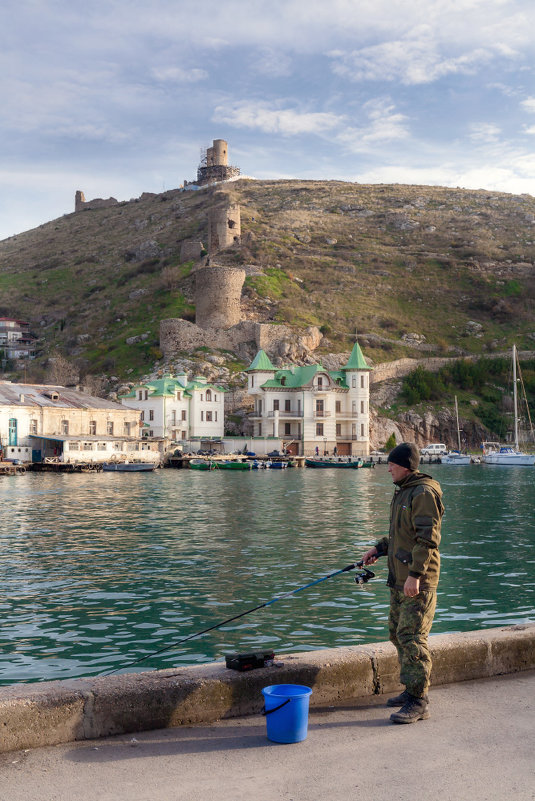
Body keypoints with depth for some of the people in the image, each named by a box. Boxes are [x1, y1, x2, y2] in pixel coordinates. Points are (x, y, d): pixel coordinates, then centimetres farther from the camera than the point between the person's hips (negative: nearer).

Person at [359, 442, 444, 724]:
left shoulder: (424, 493, -15)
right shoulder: (403, 492, 17)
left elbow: (428, 538, -21)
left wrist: (415, 574, -24)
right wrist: (379, 548, 15)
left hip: (417, 580, -10)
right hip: (399, 579, 11)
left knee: (412, 637, -9)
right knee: (398, 633, 16)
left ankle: (418, 702, -3)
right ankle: (413, 690, 27)